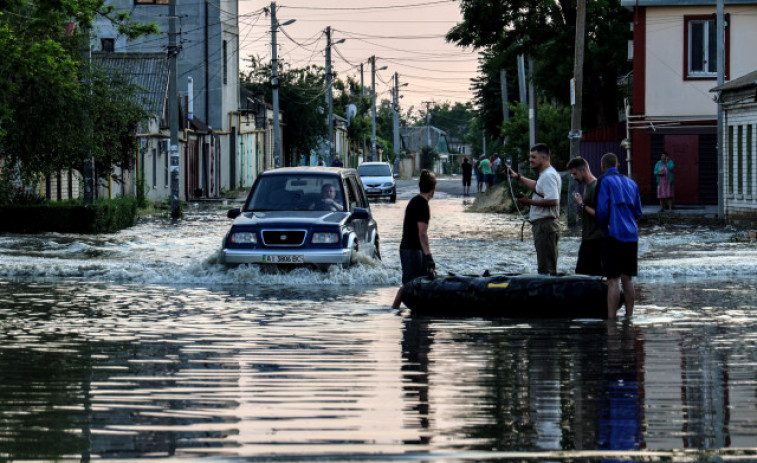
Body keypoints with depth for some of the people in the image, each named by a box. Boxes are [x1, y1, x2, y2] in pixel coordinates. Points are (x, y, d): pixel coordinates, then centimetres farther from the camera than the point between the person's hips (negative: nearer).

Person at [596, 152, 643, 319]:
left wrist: (603, 227, 6)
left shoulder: (605, 181, -4)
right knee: (627, 279, 12)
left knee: (613, 280, -8)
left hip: (614, 235, -6)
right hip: (631, 236, 6)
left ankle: (611, 318, -12)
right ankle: (629, 316, 13)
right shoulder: (631, 183, 16)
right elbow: (638, 212, 17)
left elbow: (602, 210, -10)